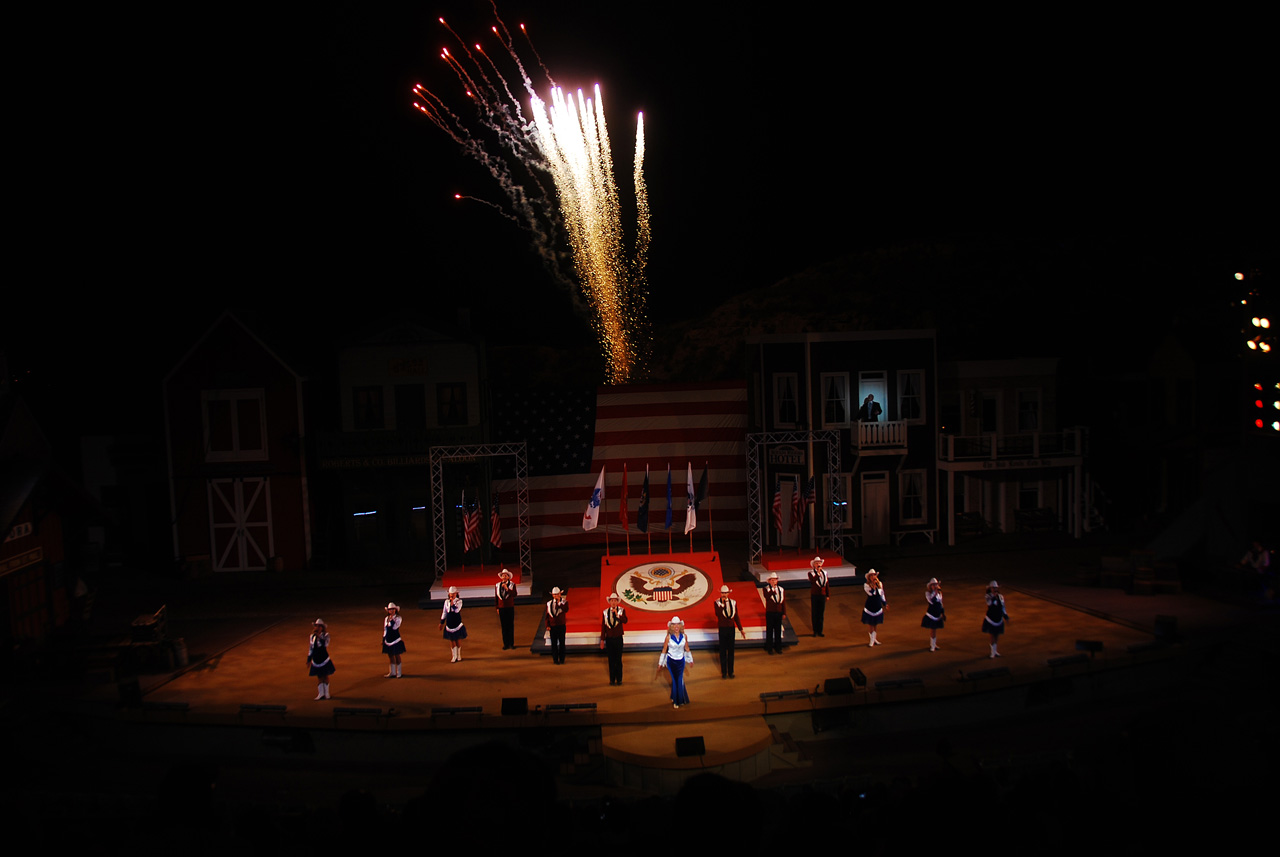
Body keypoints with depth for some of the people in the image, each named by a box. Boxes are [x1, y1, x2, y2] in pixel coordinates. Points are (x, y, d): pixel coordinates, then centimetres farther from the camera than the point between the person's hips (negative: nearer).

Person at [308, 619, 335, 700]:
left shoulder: (325, 635, -7)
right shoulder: (312, 636, 5)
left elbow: (326, 644, -27)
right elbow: (311, 648, 13)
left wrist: (319, 635, -33)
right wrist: (309, 660, 13)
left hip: (324, 659, -3)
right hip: (316, 660, 3)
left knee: (325, 676, 6)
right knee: (319, 677, 9)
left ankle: (326, 693, 18)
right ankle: (320, 693, 19)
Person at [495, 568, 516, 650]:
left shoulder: (512, 585, 0)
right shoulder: (497, 585, 6)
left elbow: (514, 594, -15)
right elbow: (496, 597, 9)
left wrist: (507, 589, -25)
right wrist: (496, 607, 6)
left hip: (510, 608, -1)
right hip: (501, 608, 1)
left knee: (511, 626, 1)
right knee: (504, 627, 2)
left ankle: (511, 643, 7)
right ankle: (506, 644, 6)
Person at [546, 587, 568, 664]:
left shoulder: (564, 602, 0)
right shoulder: (549, 603, 6)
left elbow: (566, 610, -21)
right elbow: (547, 615, 8)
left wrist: (559, 603, -20)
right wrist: (547, 625, 0)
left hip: (561, 626, -1)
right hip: (552, 626, 1)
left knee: (562, 643, 4)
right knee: (554, 643, 4)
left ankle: (561, 659, 13)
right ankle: (555, 659, 11)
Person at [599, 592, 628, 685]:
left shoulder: (622, 610, -3)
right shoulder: (605, 612, 2)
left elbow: (625, 621, -20)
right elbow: (603, 626, 4)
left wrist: (617, 614, -34)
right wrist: (602, 640, 4)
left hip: (618, 638, -2)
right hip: (609, 639, 2)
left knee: (618, 660, 4)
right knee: (611, 660, 6)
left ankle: (619, 679, 12)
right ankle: (612, 680, 13)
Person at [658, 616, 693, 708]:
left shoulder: (684, 636, -7)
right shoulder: (668, 637, -13)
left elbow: (687, 649, 7)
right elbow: (664, 650, -3)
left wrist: (690, 660, 14)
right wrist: (660, 663, 1)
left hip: (681, 660, 2)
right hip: (671, 661, -2)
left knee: (680, 680, 6)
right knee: (675, 680, 4)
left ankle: (679, 699, 25)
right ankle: (676, 701, 19)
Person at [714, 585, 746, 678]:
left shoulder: (733, 602, 5)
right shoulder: (717, 603, -4)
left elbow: (736, 617, 10)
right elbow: (717, 614, -22)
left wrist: (741, 629, 9)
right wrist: (722, 603, -22)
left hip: (731, 628, 3)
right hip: (722, 629, -3)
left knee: (731, 651, 7)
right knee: (723, 651, 4)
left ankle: (730, 672, 16)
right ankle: (724, 672, 11)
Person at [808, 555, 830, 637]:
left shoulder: (824, 572, 9)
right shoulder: (811, 573, -4)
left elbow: (827, 584, 11)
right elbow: (812, 581, -24)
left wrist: (828, 595, 9)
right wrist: (818, 573, -23)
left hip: (822, 595, 4)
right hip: (814, 595, -3)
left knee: (821, 614, 7)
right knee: (814, 614, 2)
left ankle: (820, 631, 15)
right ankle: (815, 631, 11)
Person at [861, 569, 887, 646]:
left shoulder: (880, 584, 1)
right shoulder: (866, 585, -13)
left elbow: (882, 594, 13)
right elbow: (870, 593, -28)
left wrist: (885, 604, 18)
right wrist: (873, 585, -27)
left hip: (878, 607, 4)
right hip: (870, 607, -4)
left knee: (876, 624, 11)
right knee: (871, 625, 5)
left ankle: (873, 640, 24)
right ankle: (873, 640, 20)